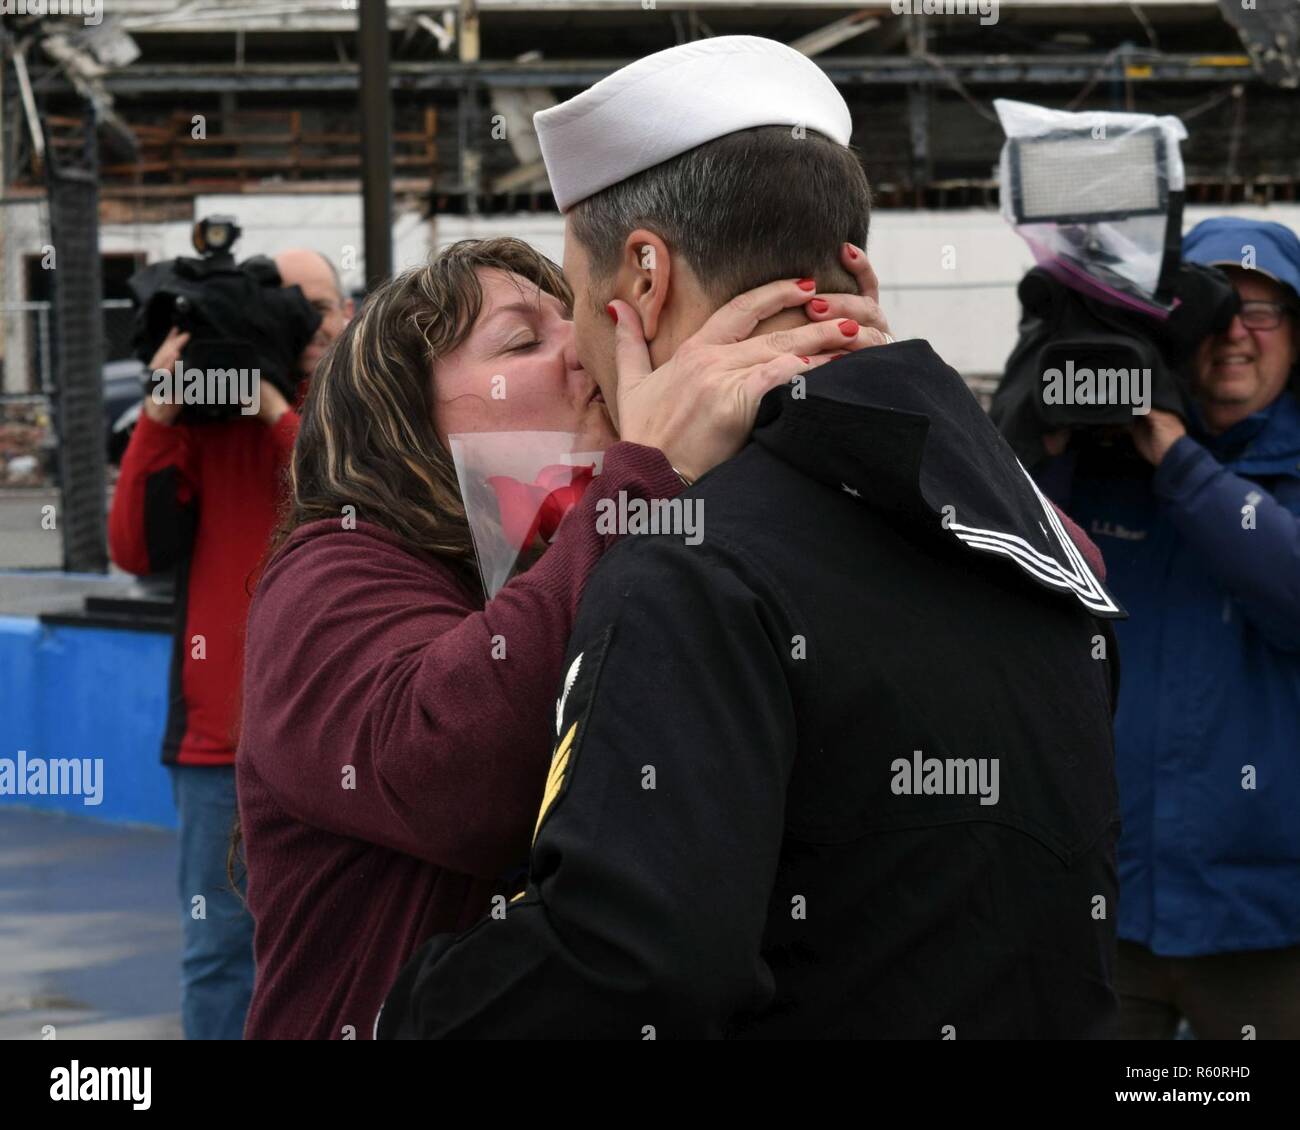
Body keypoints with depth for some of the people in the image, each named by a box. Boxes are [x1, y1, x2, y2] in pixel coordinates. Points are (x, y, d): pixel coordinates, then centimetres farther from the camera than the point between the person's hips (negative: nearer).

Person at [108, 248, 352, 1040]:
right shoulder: (205, 419, 5)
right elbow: (138, 549, -3)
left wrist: (280, 414, -18)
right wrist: (159, 419, -12)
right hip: (218, 730, 1)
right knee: (218, 946, 4)